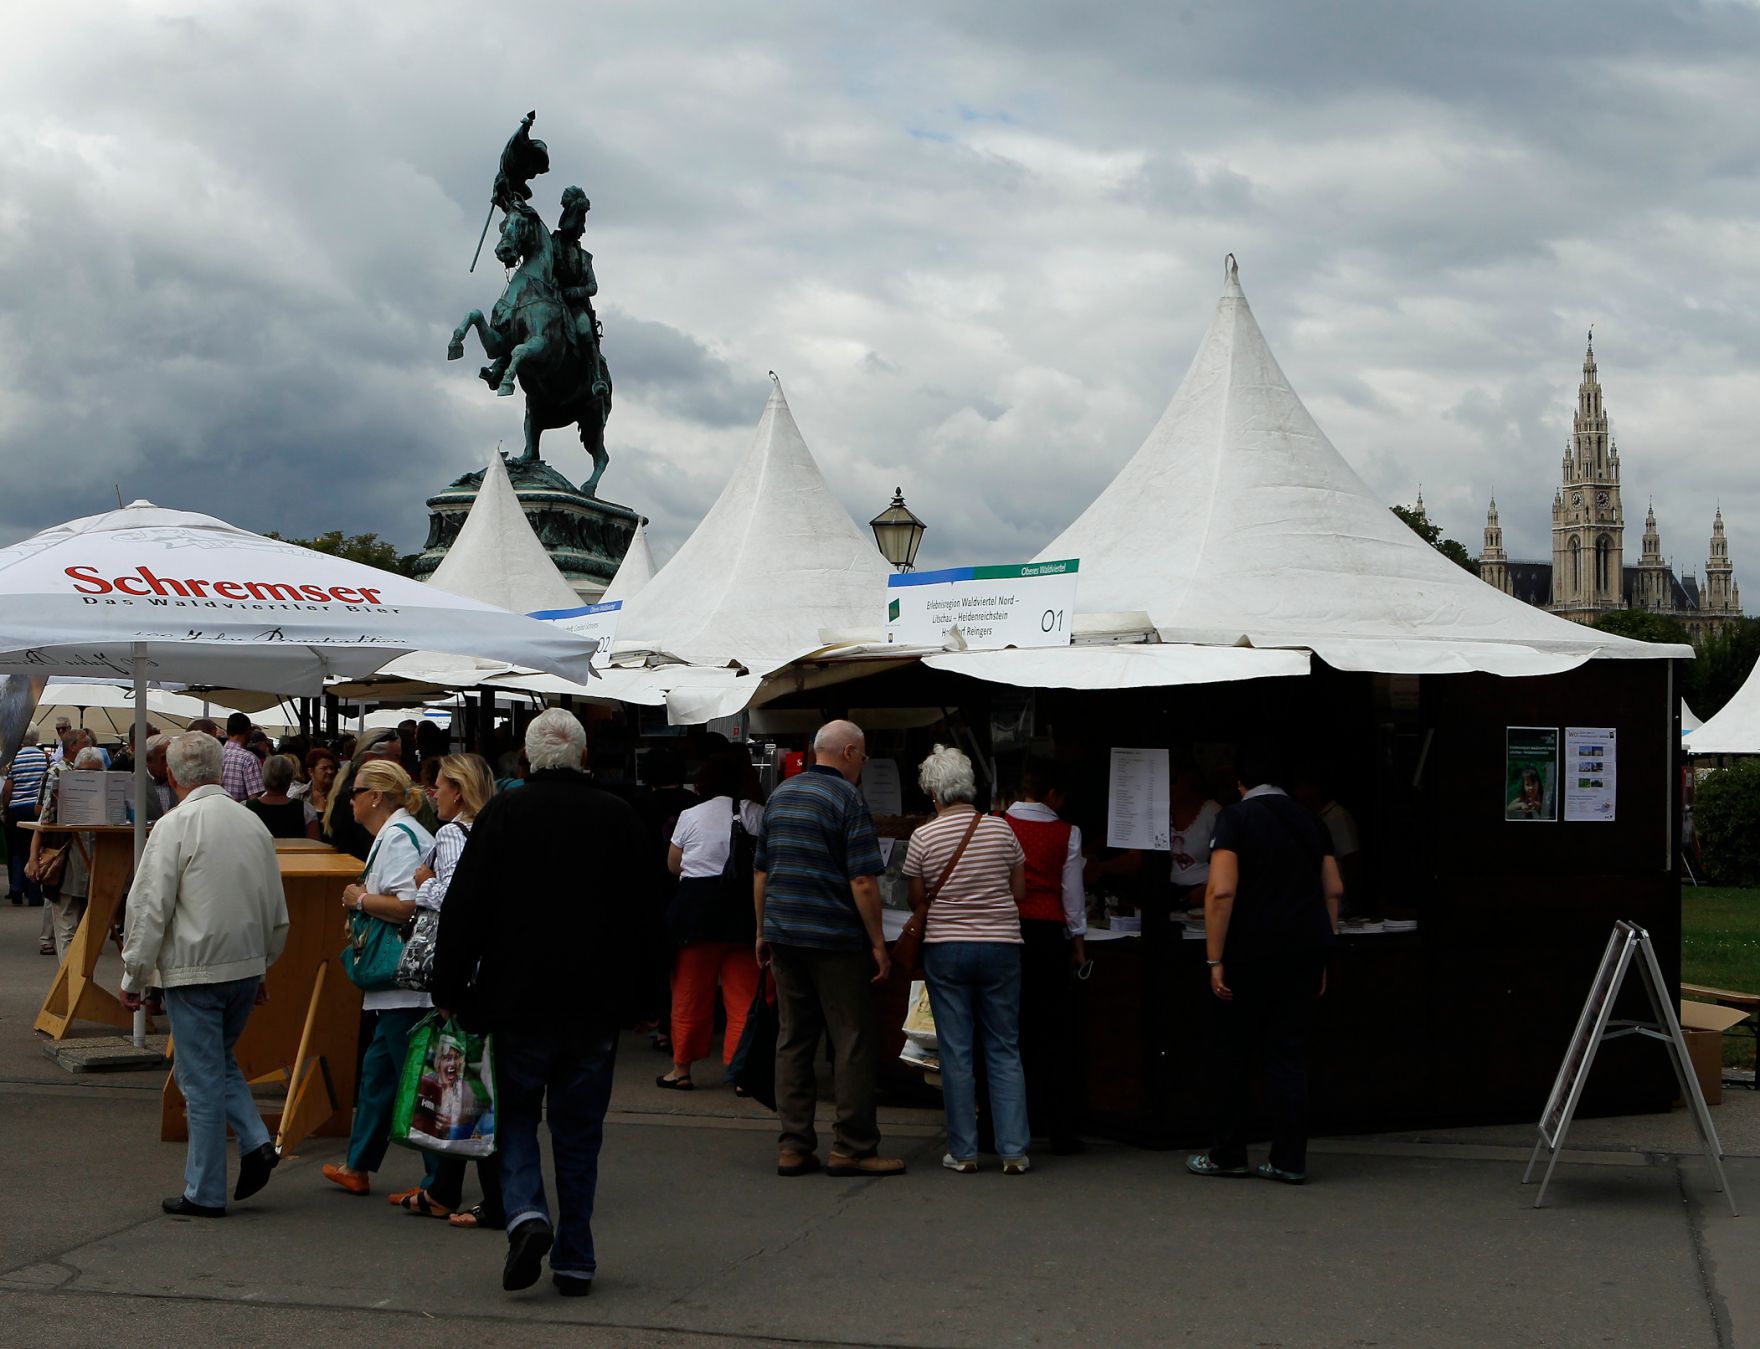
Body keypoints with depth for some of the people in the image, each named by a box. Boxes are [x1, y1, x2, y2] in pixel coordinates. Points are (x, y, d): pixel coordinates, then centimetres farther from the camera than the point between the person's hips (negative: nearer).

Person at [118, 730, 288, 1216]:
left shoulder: (175, 826, -12)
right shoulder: (253, 825, 6)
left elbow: (150, 908, -12)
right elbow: (277, 912, 14)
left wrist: (133, 976, -2)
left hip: (194, 970, -6)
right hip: (246, 967, 6)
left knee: (202, 1077, 1)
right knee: (219, 1061, 24)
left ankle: (205, 1192, 8)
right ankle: (255, 1142, 7)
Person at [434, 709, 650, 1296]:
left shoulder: (502, 814, -6)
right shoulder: (619, 818, -1)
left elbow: (464, 909, -6)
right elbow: (644, 909, 7)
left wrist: (450, 987, 2)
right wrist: (632, 989, 20)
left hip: (518, 1001, -2)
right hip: (596, 1004, 2)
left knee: (516, 1114, 13)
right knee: (579, 1129, 9)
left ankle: (525, 1211, -11)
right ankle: (575, 1261, 10)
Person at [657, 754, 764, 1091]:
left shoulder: (690, 816, 0)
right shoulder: (758, 815, 0)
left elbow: (672, 865, 8)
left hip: (697, 907, 0)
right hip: (744, 907, 0)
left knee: (690, 993, 9)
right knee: (744, 993, 3)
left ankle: (682, 1068, 15)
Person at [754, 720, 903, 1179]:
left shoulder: (780, 795, 12)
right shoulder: (847, 798, -10)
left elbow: (760, 872, 16)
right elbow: (863, 881, -15)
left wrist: (763, 932, 22)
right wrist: (878, 943, -10)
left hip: (784, 935, 7)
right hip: (836, 940, -7)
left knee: (792, 1039, 9)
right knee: (853, 1043, 0)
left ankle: (793, 1146, 9)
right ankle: (853, 1147, 1)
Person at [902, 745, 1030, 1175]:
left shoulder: (924, 837, -7)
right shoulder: (1001, 829, -1)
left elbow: (917, 901, 2)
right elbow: (1019, 892, 6)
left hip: (946, 949, -1)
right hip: (1001, 945, 2)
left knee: (956, 1053, 5)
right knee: (1005, 1051, 7)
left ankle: (963, 1152, 7)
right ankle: (1013, 1151, 5)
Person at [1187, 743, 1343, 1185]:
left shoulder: (1236, 818, -6)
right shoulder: (1308, 820, 11)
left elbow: (1221, 891, -15)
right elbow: (1334, 890, 11)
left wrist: (1215, 960, -12)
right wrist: (1321, 957, 17)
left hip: (1251, 953, -5)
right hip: (1306, 950, 5)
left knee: (1232, 1053, 8)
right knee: (1289, 1054, 7)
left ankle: (1227, 1154, 15)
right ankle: (1290, 1160, 4)